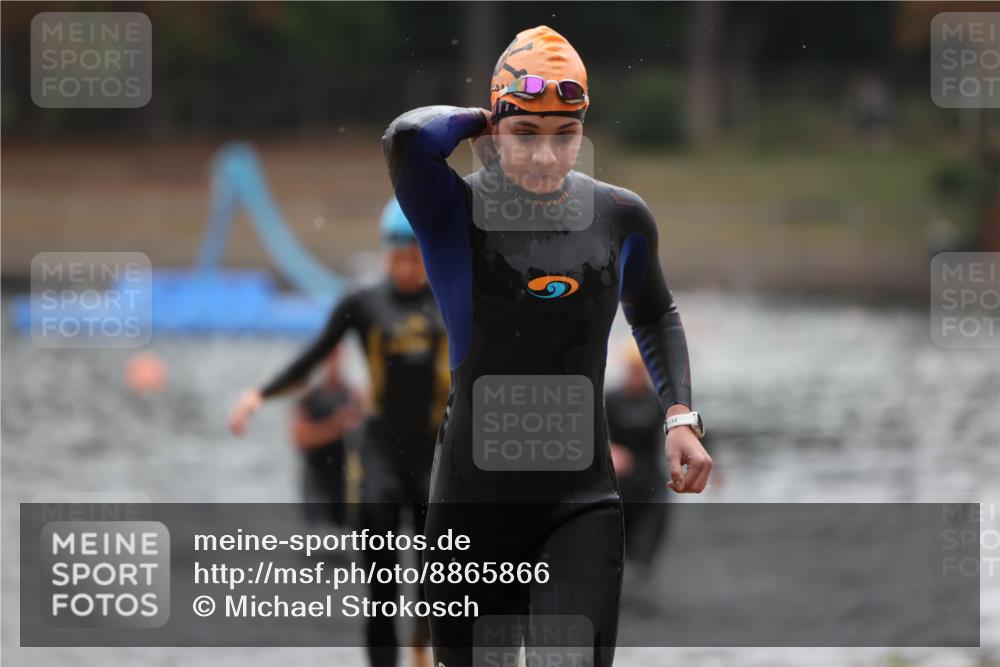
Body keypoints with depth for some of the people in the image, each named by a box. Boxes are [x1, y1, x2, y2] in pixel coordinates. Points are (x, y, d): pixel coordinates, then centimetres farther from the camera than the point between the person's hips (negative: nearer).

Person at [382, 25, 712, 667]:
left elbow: (655, 315, 22)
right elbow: (408, 138, -30)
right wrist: (478, 121, -10)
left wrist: (681, 416, 10)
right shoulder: (456, 212, -8)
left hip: (582, 501, 1)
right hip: (474, 502, -1)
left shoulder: (620, 218, 3)